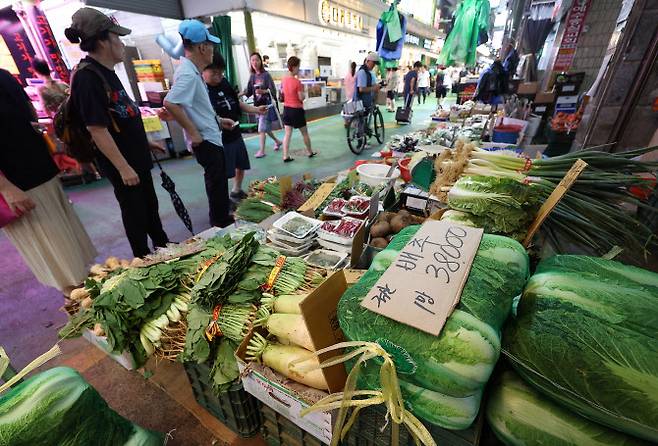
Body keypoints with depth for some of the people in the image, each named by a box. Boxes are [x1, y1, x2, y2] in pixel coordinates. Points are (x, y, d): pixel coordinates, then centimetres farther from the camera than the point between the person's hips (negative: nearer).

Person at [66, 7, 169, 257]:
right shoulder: (87, 78, -18)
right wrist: (123, 167, -22)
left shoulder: (106, 72, 11)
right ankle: (144, 259, 24)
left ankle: (162, 244, 39)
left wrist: (145, 143, 21)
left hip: (137, 155, 9)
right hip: (121, 162, -9)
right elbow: (97, 129, -22)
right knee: (134, 210, 5)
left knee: (150, 204, 20)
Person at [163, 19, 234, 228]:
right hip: (205, 140, -10)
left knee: (219, 177, 20)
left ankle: (223, 214, 38)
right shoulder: (188, 73, -19)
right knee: (216, 180, 0)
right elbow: (170, 103, -29)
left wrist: (218, 120, 20)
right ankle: (220, 223, 15)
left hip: (212, 137, 10)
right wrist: (193, 132, -23)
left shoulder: (192, 70, 12)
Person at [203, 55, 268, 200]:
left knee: (241, 166, 20)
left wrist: (256, 110, 7)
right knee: (222, 173, 2)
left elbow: (237, 103, 17)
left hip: (235, 134, 8)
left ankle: (237, 191, 41)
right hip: (219, 139, -8)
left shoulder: (224, 83, 6)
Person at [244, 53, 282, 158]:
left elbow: (273, 91, -13)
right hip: (257, 105, 6)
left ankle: (262, 151, -1)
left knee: (261, 129, -10)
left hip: (266, 104, -6)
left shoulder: (266, 74, -7)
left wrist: (263, 91, -28)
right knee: (266, 128, 15)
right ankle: (277, 141, 38)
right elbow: (249, 92, 7)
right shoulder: (252, 76, 8)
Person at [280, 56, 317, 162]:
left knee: (288, 133, 7)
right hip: (297, 110, -6)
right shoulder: (297, 82, -17)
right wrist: (302, 90, 1)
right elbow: (301, 98, -15)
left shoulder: (283, 79, 3)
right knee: (304, 133, 11)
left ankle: (285, 156, 3)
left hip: (286, 108, 6)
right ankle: (310, 152, 26)